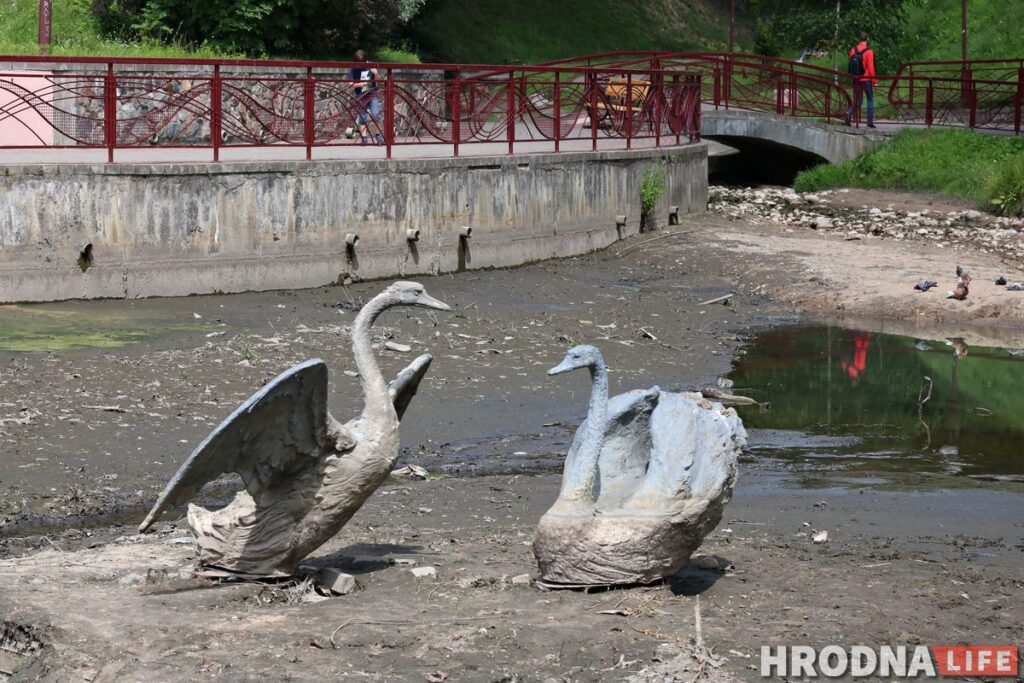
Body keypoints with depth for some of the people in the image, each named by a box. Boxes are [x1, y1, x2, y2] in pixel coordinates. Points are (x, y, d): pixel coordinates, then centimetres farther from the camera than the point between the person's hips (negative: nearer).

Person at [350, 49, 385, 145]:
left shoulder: (370, 66, 2)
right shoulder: (353, 70, -1)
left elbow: (378, 79, 8)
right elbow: (351, 85, -3)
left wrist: (376, 74, -14)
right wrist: (360, 84, -20)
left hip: (372, 94, 0)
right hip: (361, 96, 0)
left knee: (376, 115, -11)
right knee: (363, 118, 4)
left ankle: (378, 136, 0)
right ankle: (364, 138, 11)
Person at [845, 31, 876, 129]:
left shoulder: (853, 51, 3)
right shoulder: (868, 52, -13)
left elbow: (851, 65, 9)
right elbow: (870, 68, -14)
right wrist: (874, 80, -7)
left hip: (856, 80, 4)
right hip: (866, 79, -4)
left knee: (857, 100, 13)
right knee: (870, 100, 8)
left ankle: (849, 113, -14)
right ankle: (870, 122, 7)